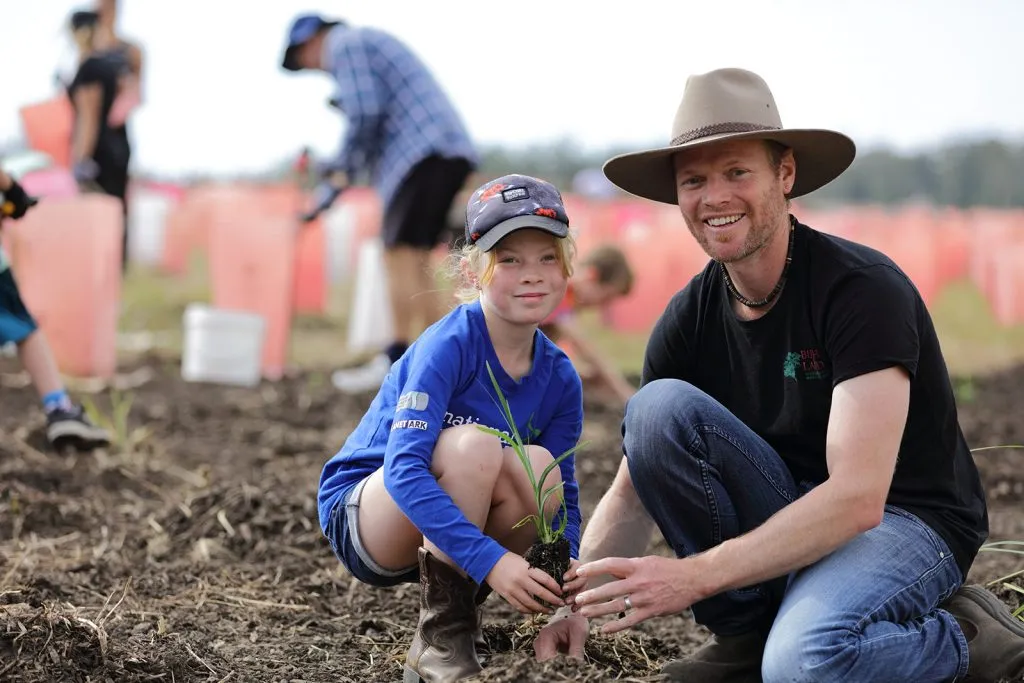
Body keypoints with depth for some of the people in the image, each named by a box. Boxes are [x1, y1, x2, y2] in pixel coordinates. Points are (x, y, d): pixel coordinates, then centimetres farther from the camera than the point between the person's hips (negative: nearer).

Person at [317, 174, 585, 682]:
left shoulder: (559, 379, -5)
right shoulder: (449, 344, -23)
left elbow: (563, 500, -2)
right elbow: (403, 468, -33)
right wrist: (489, 560, -43)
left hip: (440, 529, 5)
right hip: (361, 516, -5)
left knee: (540, 470, -25)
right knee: (472, 444, -32)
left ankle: (453, 602, -3)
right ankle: (439, 639, -21)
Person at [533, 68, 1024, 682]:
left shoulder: (864, 289, -22)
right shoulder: (691, 318, -2)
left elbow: (858, 498, -30)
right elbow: (632, 493, 0)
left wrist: (694, 575, -35)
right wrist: (581, 603, -18)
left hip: (907, 521, -6)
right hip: (787, 512, 6)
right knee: (659, 407, -18)